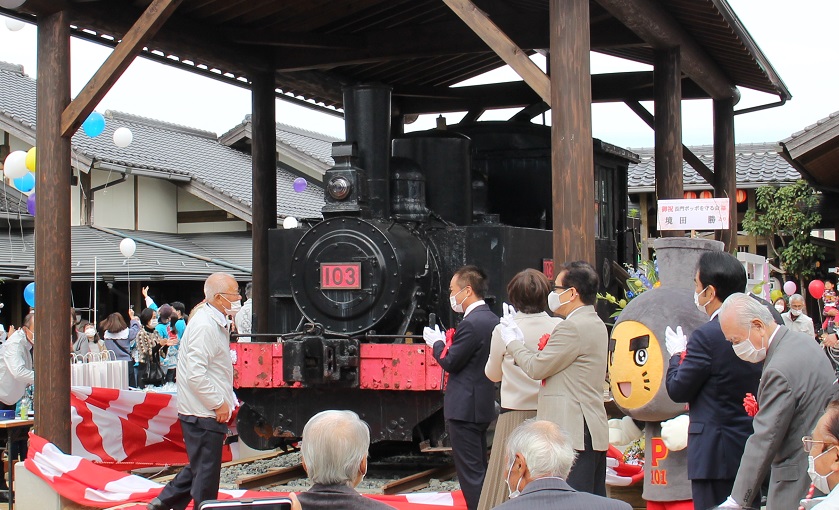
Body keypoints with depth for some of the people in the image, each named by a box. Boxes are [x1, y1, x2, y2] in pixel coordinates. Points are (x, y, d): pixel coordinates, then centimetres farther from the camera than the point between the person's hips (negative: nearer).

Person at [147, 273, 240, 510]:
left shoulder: (218, 324, 14)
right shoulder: (204, 326, -19)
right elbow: (196, 375, -25)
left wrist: (230, 400, 17)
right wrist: (219, 404, -18)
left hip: (210, 411, 10)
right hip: (203, 413, -10)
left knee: (200, 466, 20)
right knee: (206, 471, 0)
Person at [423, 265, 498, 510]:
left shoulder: (471, 324, -19)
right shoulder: (492, 319, 10)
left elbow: (450, 363, -16)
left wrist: (437, 343, 0)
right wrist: (445, 343, 13)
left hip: (464, 407, -10)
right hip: (483, 405, 10)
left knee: (470, 473, -5)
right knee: (479, 469, 17)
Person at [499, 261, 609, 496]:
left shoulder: (573, 327, -15)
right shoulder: (595, 324, 17)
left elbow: (536, 368, -11)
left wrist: (513, 342, 5)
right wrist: (519, 342, 18)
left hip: (574, 432, -10)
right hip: (594, 431, 10)